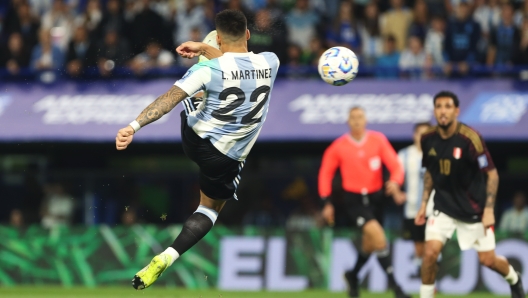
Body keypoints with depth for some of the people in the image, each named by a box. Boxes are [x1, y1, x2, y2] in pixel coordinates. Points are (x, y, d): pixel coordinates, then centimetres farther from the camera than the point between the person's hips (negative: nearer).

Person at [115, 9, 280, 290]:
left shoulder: (209, 70, -21)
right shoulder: (270, 62, -12)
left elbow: (169, 99, -29)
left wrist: (133, 126, -34)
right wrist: (203, 49, 11)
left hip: (194, 137, -1)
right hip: (227, 158, 1)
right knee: (210, 208, 20)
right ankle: (166, 258, 1)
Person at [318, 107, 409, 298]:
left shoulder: (378, 140, -2)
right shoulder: (338, 147, -3)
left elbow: (395, 165, -7)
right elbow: (326, 173, 5)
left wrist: (395, 182, -28)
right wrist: (326, 203, 0)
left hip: (376, 197, 3)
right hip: (355, 200, -3)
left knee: (370, 244, 13)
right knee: (378, 235, -23)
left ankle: (353, 276, 43)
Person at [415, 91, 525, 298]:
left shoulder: (469, 138, -21)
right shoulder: (428, 139, -6)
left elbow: (492, 174, -14)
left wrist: (489, 209, -18)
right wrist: (424, 204, 9)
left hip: (473, 209, -3)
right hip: (443, 207, 3)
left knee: (487, 259, 4)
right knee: (430, 252, -15)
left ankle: (513, 279, 38)